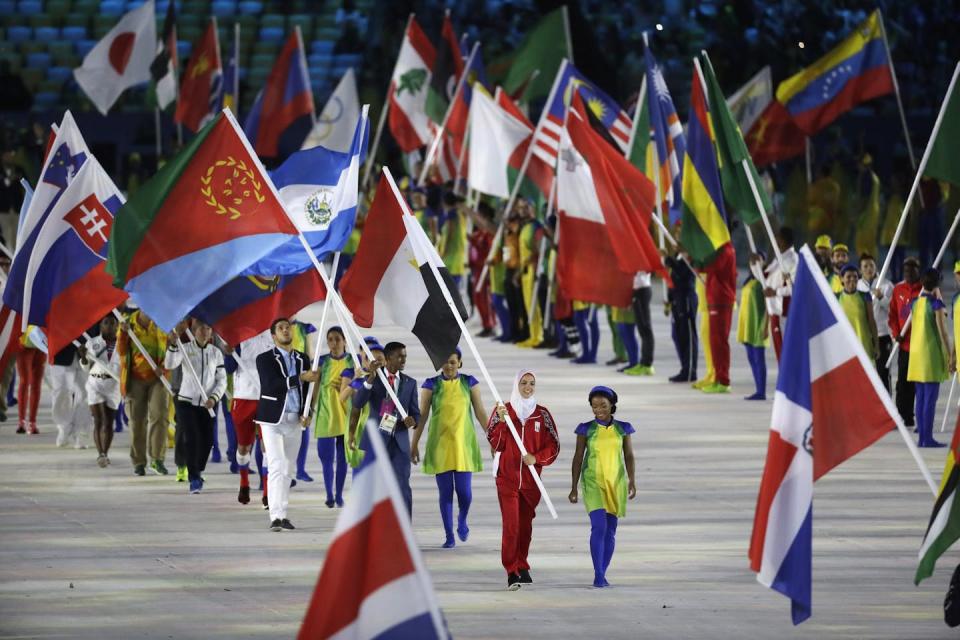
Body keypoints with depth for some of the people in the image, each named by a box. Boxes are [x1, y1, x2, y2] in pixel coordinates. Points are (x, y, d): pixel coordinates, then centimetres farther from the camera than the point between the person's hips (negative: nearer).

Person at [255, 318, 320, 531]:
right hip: (273, 420, -5)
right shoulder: (265, 359, -3)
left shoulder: (302, 359, 12)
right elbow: (272, 385, -18)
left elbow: (307, 388, 14)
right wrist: (300, 378, -22)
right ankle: (275, 516, -18)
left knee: (288, 470, 9)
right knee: (276, 468, -13)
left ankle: (283, 514, 15)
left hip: (294, 420, 5)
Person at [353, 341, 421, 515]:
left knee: (402, 487, -8)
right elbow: (357, 404, -14)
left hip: (399, 442, 1)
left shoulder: (410, 383, 7)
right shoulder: (372, 380, 0)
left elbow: (416, 413, 9)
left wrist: (412, 420, -17)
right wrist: (371, 378, -25)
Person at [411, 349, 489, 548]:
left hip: (463, 444, 0)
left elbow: (480, 413, 6)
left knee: (464, 491, -5)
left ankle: (462, 522, 26)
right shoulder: (431, 385, 1)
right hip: (440, 444, 0)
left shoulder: (469, 383, 4)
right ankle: (449, 536, 8)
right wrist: (414, 444, 2)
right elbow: (422, 416, 3)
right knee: (445, 492, -1)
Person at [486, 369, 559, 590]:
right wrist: (502, 421, -20)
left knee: (525, 525, 10)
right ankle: (512, 572, -12)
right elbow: (495, 443, -6)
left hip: (531, 478, 2)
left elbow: (553, 446, 5)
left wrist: (536, 458, -12)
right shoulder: (503, 410, 1)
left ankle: (522, 566, 25)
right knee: (511, 525, -11)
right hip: (507, 477, -2)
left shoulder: (542, 414, 5)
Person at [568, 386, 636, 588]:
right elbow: (578, 458, 0)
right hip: (593, 483, -3)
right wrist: (574, 488, -3)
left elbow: (629, 456, 2)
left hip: (616, 483, 3)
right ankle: (598, 576, -15)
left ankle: (602, 575, 16)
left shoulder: (622, 428, 3)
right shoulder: (586, 429, -2)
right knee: (599, 527, -16)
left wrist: (631, 480, -10)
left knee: (610, 530, 5)